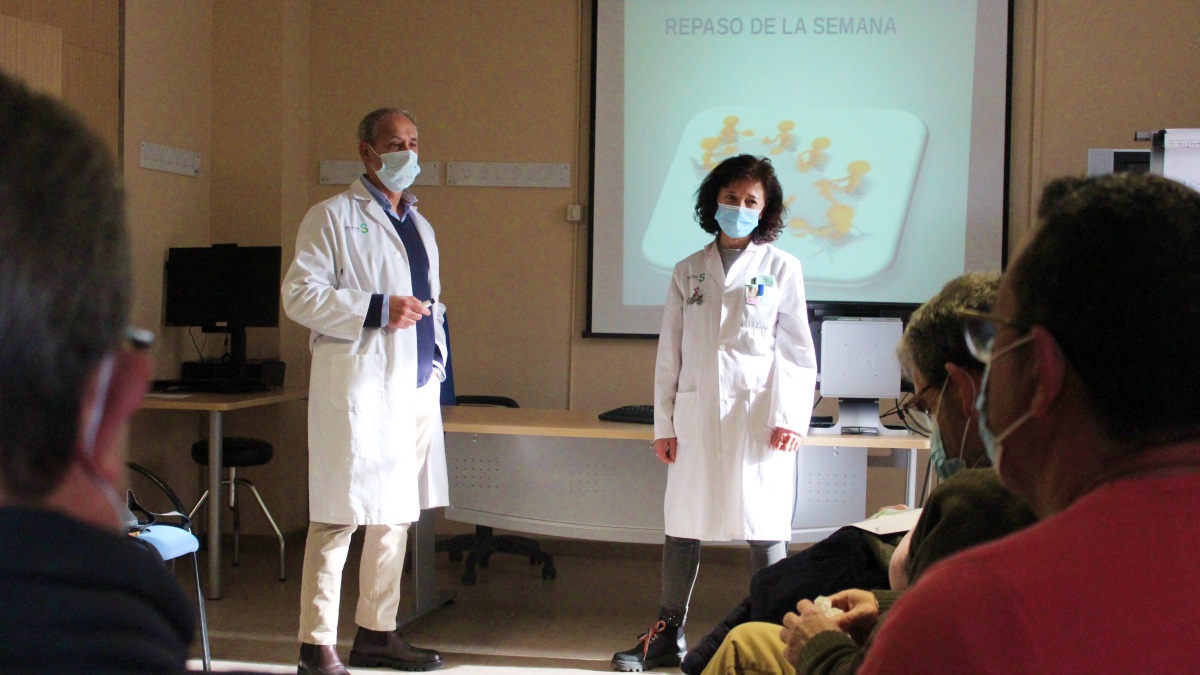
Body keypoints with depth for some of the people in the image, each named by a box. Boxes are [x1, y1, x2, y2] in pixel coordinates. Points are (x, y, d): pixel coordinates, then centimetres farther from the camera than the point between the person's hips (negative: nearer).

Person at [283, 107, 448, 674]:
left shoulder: (420, 226, 22)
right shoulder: (333, 217, -1)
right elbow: (299, 294, -10)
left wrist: (436, 365, 13)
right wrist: (377, 310, -17)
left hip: (415, 388, 7)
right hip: (358, 387, -7)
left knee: (396, 515, 11)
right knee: (339, 518, -7)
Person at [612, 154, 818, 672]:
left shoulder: (780, 268, 5)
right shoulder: (689, 272, 12)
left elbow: (796, 351, 1)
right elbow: (669, 353, 11)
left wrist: (790, 416, -9)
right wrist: (663, 424, 6)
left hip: (759, 414, -3)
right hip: (696, 414, 3)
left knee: (765, 529, -1)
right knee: (682, 523, 6)